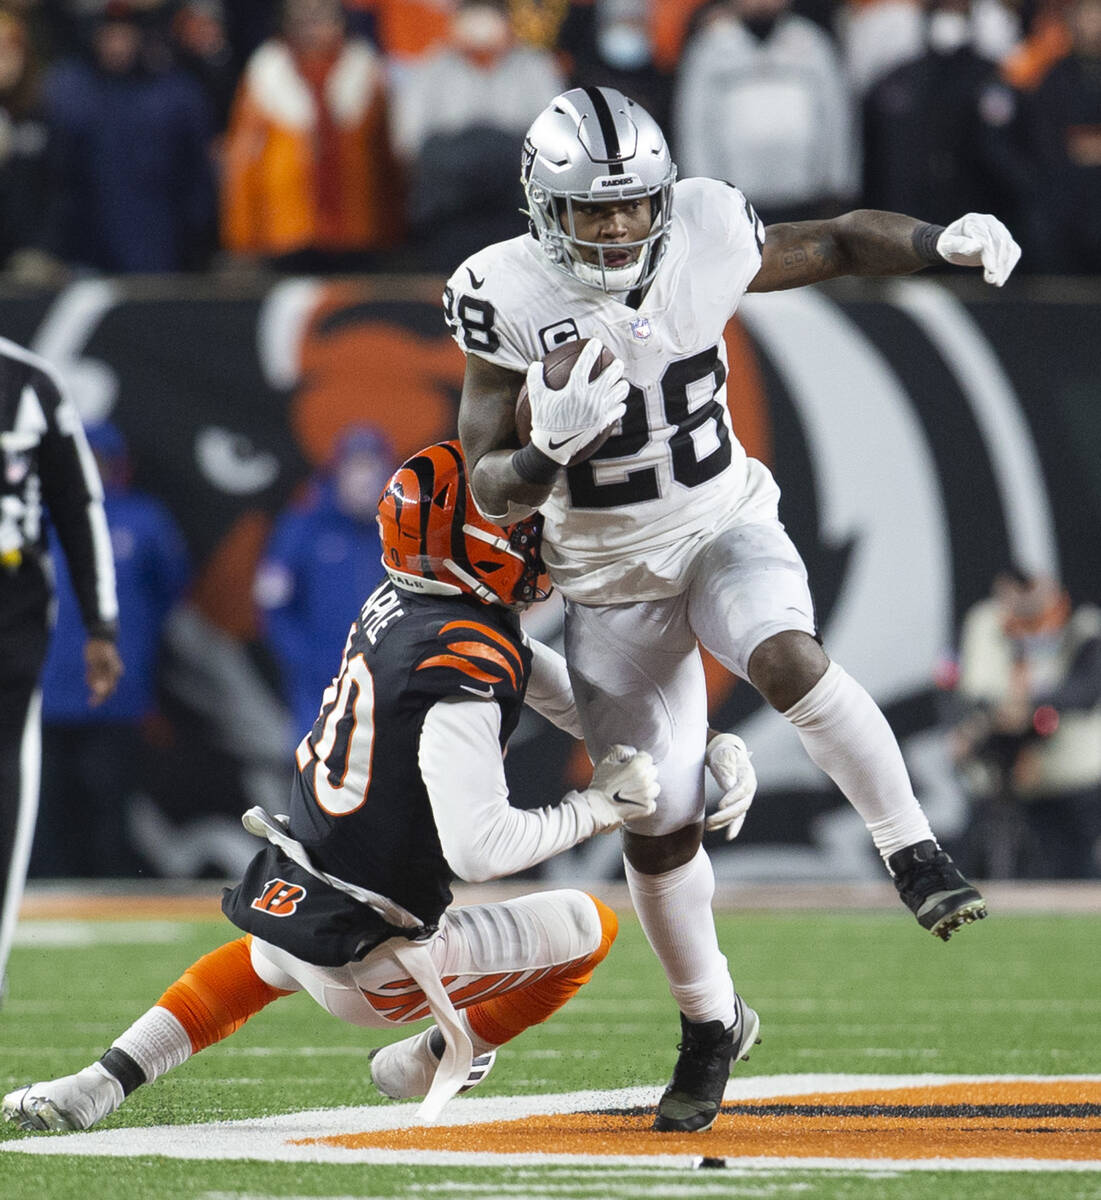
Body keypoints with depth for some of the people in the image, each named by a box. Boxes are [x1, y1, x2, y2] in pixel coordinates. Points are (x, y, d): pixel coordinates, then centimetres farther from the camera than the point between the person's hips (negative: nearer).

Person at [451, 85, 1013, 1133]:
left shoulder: (703, 241, -13)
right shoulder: (507, 299, -18)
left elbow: (838, 243, 3)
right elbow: (490, 488, -13)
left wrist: (943, 242, -16)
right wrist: (549, 453, -36)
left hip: (726, 529, 0)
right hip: (611, 581, 0)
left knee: (786, 657, -35)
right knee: (658, 827, 4)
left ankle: (915, 858, -22)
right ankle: (710, 1023, 28)